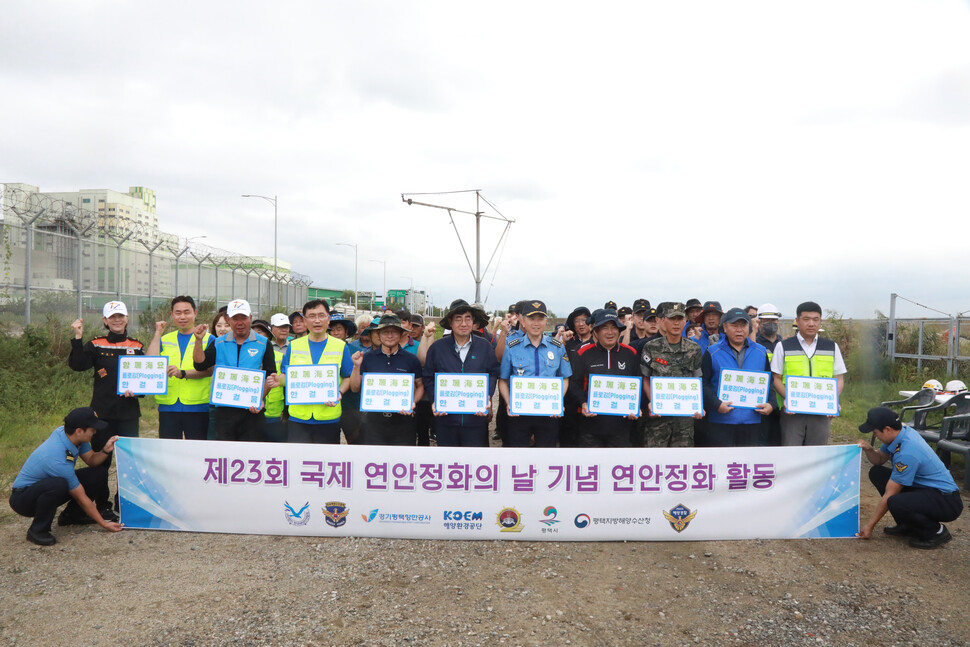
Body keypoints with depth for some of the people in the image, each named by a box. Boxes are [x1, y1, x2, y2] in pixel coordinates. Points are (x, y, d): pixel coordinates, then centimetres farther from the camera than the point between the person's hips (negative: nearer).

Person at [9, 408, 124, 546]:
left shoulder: (64, 431, -13)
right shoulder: (60, 460, -35)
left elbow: (92, 460, 1)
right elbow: (82, 499, -25)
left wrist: (105, 450, -22)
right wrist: (104, 524, -17)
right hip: (22, 497, -9)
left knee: (98, 473, -6)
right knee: (58, 484, -40)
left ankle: (71, 515, 12)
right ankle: (38, 530, -17)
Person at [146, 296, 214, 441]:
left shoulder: (208, 339, 4)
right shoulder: (165, 340, 16)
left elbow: (209, 370, -9)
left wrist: (183, 373, -24)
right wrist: (158, 333, 3)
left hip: (197, 407, -3)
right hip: (168, 407, 3)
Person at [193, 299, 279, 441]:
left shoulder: (263, 344, 5)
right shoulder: (218, 343, 12)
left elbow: (270, 375, 1)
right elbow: (200, 365, 2)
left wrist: (260, 399, -12)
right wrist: (198, 340, -9)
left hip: (253, 410, -2)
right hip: (224, 410, 2)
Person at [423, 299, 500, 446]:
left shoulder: (484, 346, 4)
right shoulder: (437, 347, 3)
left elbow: (493, 373, 8)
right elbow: (428, 378, 7)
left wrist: (487, 396, -7)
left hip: (476, 419, 0)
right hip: (445, 419, 0)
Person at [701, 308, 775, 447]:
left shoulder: (761, 352, 11)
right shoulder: (712, 353, 0)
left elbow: (769, 382, 16)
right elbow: (704, 383, -3)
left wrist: (770, 404, 0)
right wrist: (716, 404, -17)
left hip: (752, 421, 3)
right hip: (720, 422, -3)